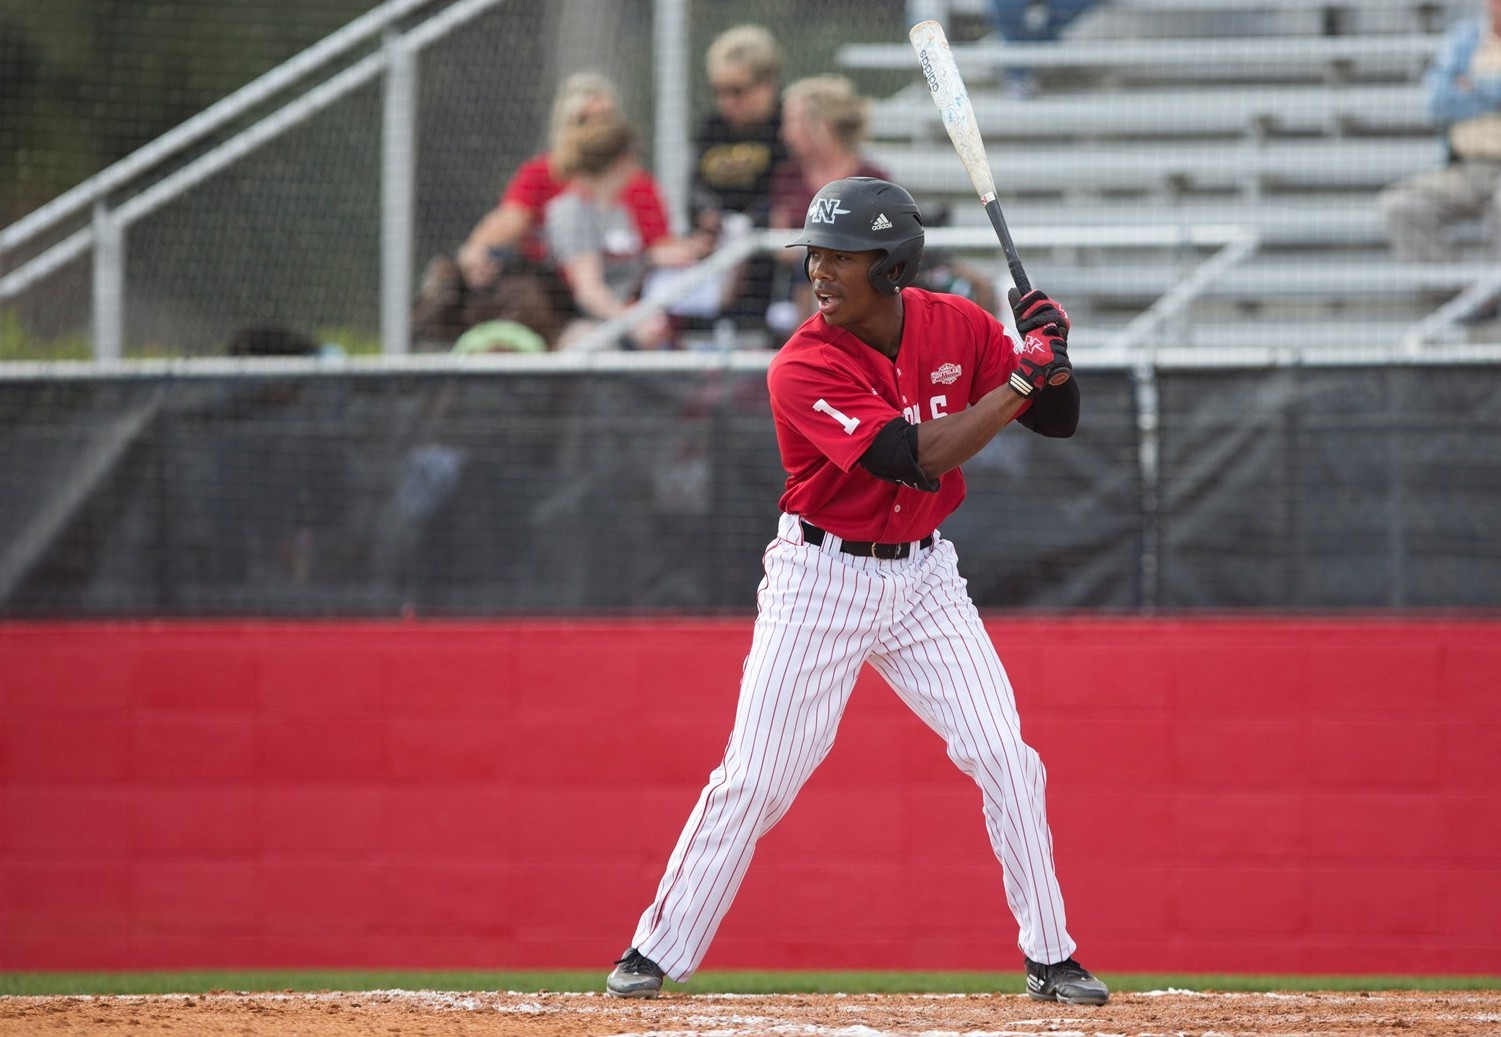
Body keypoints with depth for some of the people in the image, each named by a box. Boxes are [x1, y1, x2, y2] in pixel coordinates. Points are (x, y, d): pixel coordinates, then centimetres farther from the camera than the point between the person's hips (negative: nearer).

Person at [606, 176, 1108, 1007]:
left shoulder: (957, 328, -5)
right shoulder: (803, 369, -20)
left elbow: (1059, 420, 3)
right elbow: (919, 458, -29)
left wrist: (1050, 357, -17)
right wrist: (1019, 380, -27)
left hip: (924, 576, 4)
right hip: (820, 578, -4)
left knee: (1007, 761, -3)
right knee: (756, 777, -5)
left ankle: (1050, 956, 8)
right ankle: (657, 952, 6)